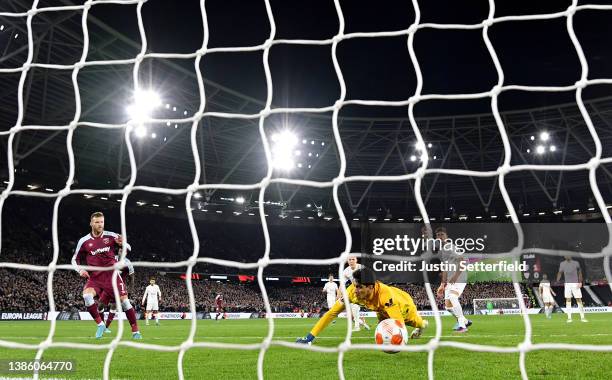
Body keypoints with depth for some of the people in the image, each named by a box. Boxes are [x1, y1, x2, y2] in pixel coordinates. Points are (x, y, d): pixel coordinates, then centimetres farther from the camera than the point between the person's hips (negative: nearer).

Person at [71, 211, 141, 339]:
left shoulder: (111, 236, 0)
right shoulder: (84, 241, 3)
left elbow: (128, 248, 7)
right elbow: (75, 259, 14)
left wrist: (122, 244, -16)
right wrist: (80, 270, -5)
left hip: (111, 274, -1)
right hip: (95, 277, 1)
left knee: (124, 300, -9)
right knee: (86, 295, -27)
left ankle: (135, 331, 4)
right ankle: (100, 324, -10)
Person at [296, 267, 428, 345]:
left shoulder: (384, 295, -51)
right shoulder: (353, 291, -39)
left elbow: (400, 324, -49)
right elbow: (332, 312, -36)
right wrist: (310, 337, -41)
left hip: (403, 303, -3)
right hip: (382, 310, 3)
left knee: (416, 323, 28)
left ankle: (422, 324, 66)